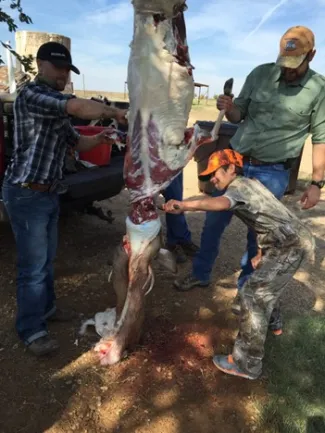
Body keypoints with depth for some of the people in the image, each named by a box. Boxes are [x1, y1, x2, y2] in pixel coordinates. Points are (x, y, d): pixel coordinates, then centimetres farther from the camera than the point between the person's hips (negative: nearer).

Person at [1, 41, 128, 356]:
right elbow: (79, 107, -29)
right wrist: (113, 112, -16)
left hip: (49, 193, 9)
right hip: (26, 194, -9)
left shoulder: (57, 107, 17)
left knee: (47, 258, 18)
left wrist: (98, 139, 1)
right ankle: (31, 330, 13)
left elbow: (75, 143, 20)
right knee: (32, 264, -2)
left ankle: (45, 308, 36)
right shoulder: (32, 94, -14)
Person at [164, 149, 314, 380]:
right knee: (264, 284, 28)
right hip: (289, 239, 10)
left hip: (292, 244, -10)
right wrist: (261, 254, 20)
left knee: (253, 293, -12)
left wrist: (184, 205, -53)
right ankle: (270, 322, 50)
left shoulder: (238, 186, -13)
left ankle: (247, 363, -5)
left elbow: (221, 203, -38)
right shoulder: (250, 182, 18)